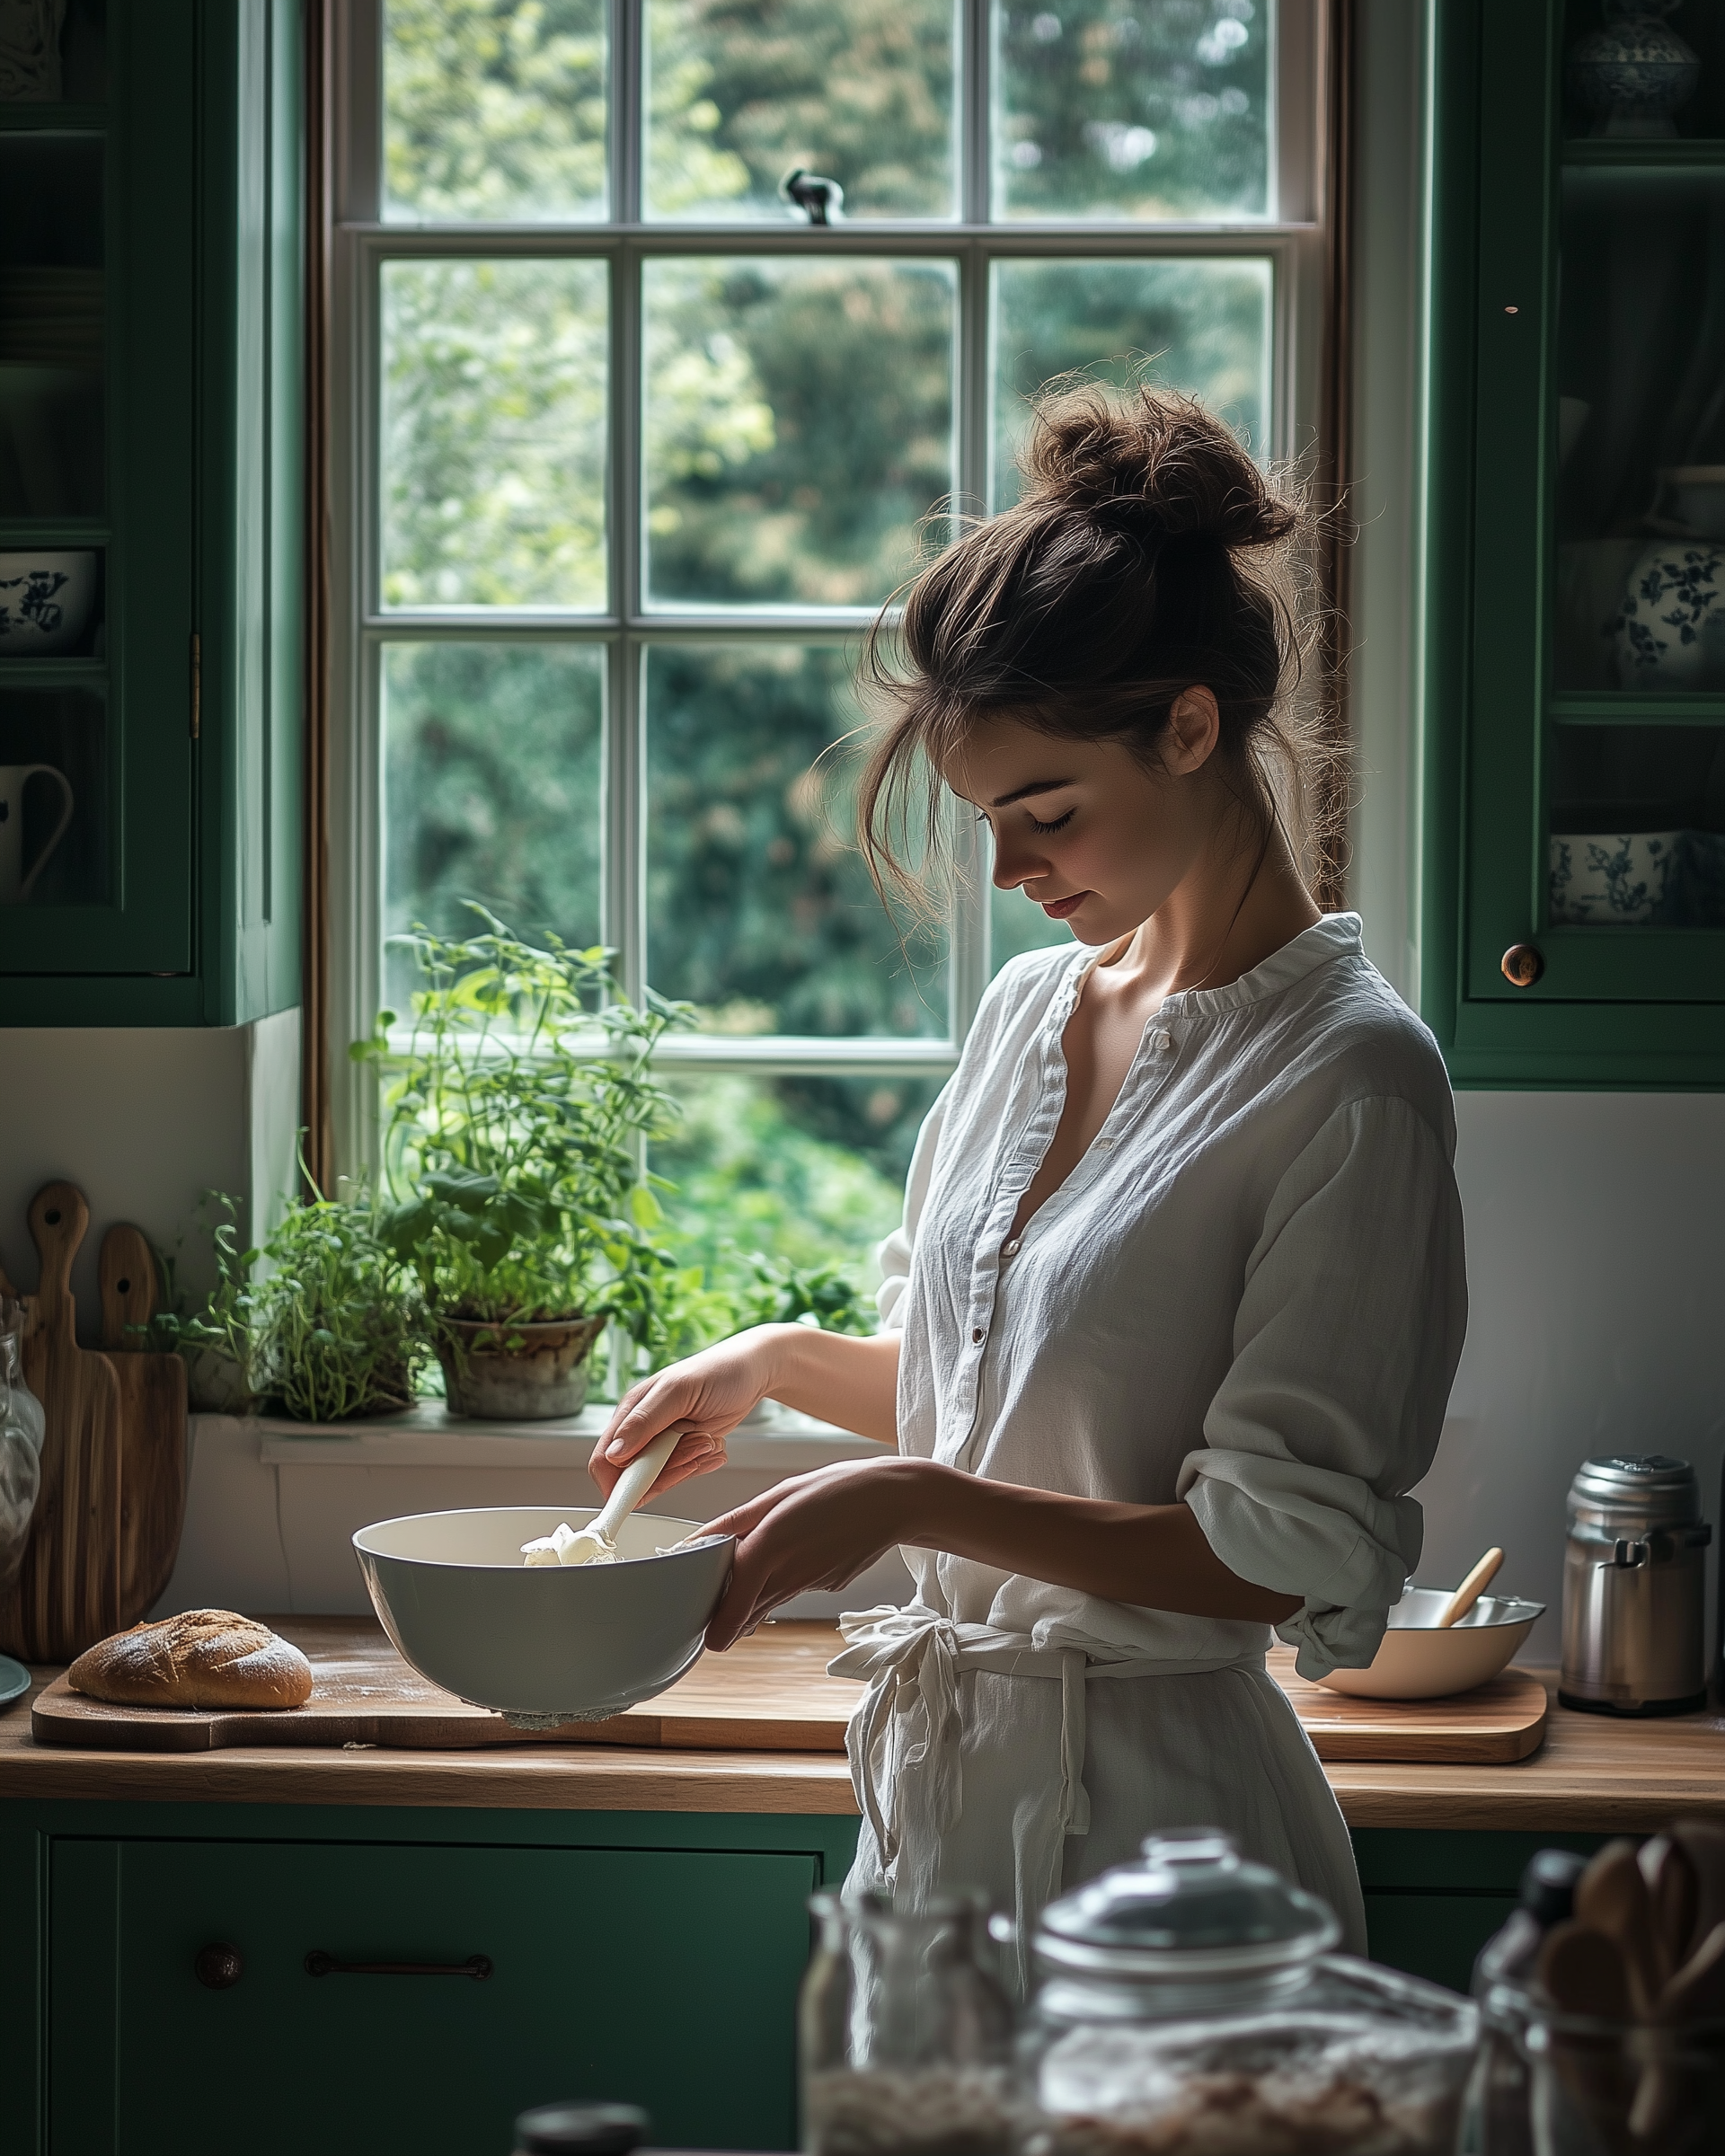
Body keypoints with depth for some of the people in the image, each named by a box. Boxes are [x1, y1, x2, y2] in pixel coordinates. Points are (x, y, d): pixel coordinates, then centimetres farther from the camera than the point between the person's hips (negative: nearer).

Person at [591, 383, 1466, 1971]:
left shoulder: (1349, 1079, -14)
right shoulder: (1031, 1008, 9)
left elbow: (1294, 1556, -17)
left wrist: (913, 1503, -19)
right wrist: (780, 1362, 6)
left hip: (1146, 1823, -7)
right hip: (939, 1779, 7)